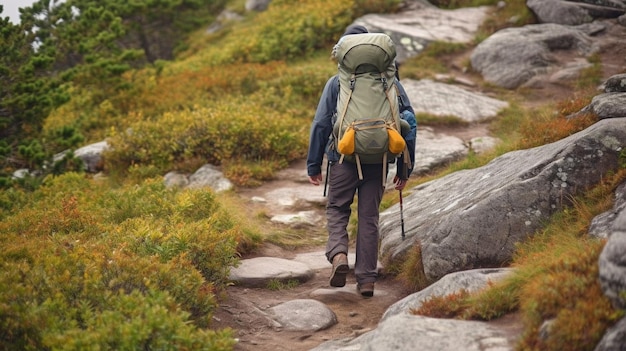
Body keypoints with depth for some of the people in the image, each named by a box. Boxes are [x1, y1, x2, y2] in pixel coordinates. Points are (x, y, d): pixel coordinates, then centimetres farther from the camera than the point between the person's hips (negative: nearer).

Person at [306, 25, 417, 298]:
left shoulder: (337, 82, 0)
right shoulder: (390, 82, 6)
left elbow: (320, 124, -2)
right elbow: (409, 122, 6)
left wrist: (313, 164, 6)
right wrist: (404, 168, 11)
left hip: (344, 158, -2)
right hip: (377, 161, 2)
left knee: (337, 209, 13)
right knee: (369, 217, 9)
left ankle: (338, 253, -13)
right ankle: (366, 278, 8)